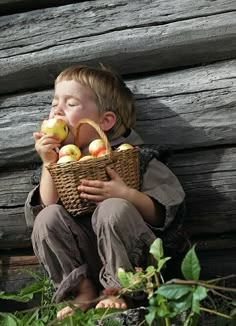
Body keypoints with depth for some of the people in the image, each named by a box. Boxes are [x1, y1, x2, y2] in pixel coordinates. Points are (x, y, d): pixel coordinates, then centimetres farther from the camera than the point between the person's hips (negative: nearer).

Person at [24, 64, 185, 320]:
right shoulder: (63, 161, 7)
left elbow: (163, 214, -8)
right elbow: (44, 208, -3)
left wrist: (126, 195, -25)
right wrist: (48, 164, -10)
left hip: (127, 258, -3)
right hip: (82, 259, 4)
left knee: (113, 209, -31)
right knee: (48, 218, -19)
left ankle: (117, 290, -12)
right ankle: (84, 291, -7)